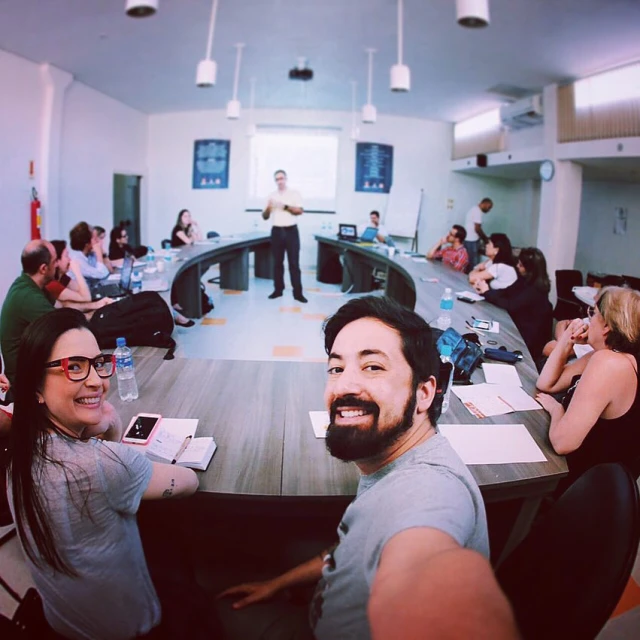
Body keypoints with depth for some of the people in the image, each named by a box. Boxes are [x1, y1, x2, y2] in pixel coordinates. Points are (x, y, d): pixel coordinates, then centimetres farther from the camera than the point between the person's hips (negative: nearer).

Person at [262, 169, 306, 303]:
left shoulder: (294, 194, 4)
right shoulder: (272, 196, 12)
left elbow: (300, 211, -7)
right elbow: (265, 217, 10)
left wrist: (285, 206, -15)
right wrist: (268, 207, -10)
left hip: (291, 231, -3)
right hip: (277, 231, 3)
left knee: (294, 263, -4)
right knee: (277, 262, 6)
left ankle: (298, 292, -4)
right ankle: (278, 290, 14)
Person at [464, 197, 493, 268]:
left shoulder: (474, 209, 18)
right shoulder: (478, 211, -14)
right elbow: (477, 229, -18)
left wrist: (484, 238, 19)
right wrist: (486, 239, -4)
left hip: (468, 240, 10)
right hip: (472, 241, -10)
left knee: (469, 262, 11)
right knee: (474, 263, -6)